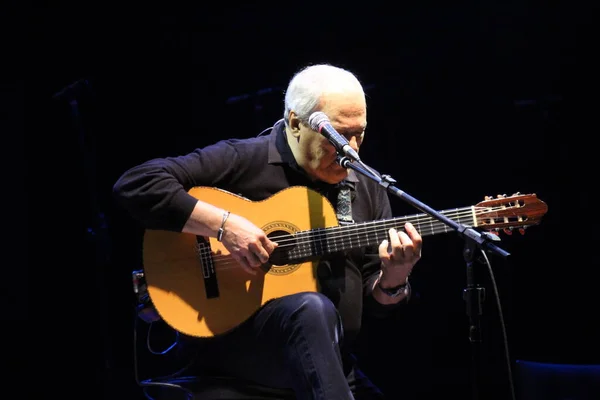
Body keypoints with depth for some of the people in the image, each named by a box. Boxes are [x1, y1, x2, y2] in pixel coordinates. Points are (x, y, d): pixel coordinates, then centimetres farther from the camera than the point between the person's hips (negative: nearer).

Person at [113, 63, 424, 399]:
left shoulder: (368, 190, 11)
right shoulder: (244, 160, -6)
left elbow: (376, 301, 11)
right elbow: (135, 184, -15)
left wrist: (394, 278, -12)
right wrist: (223, 224, -22)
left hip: (333, 361, 5)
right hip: (235, 334, -5)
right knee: (314, 308, -35)